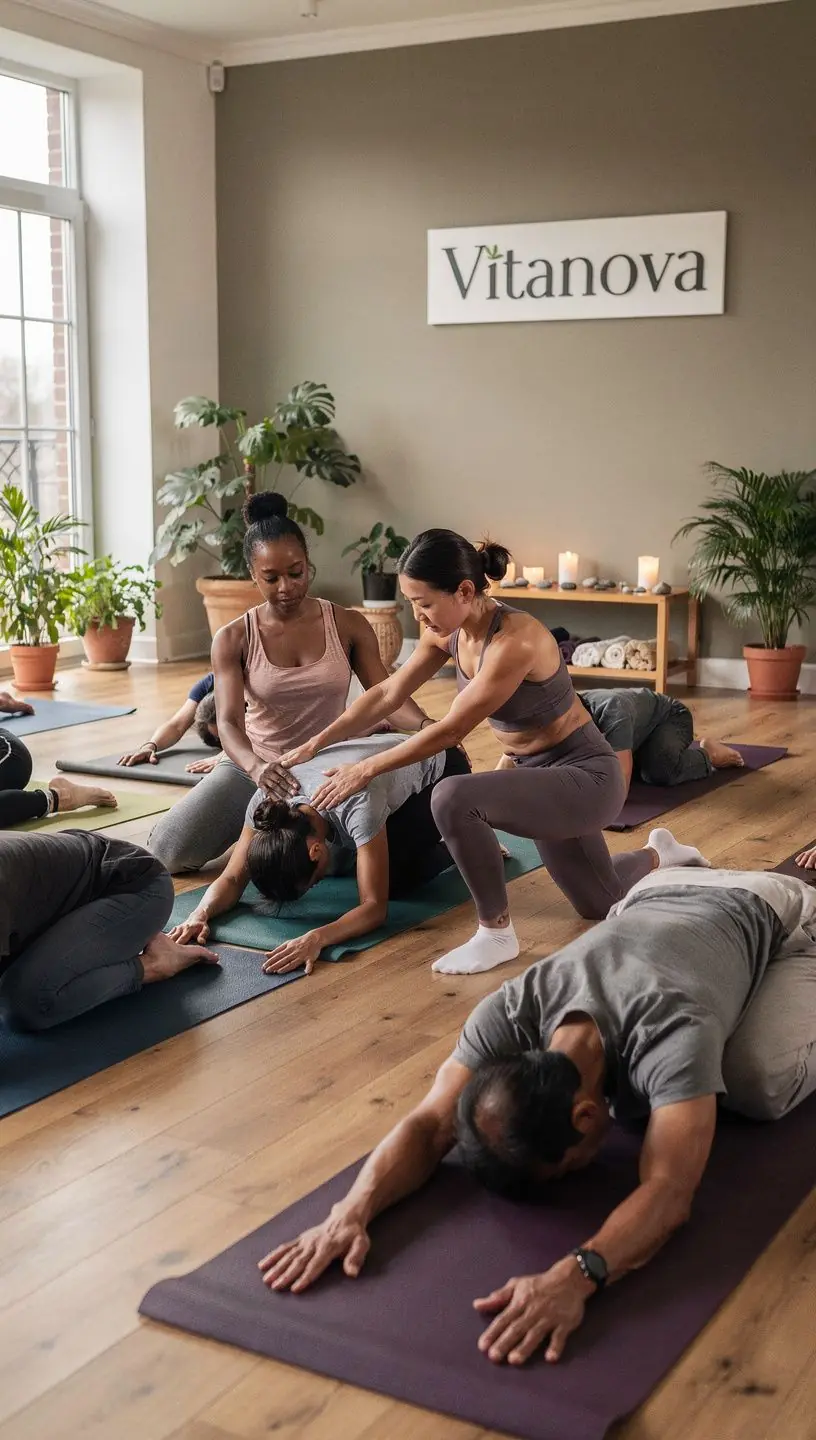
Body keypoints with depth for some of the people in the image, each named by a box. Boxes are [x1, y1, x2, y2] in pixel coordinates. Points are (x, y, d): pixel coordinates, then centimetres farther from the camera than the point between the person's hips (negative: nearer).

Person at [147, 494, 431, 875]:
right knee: (169, 851, -18)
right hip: (254, 766, -1)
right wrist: (256, 766, -41)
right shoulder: (233, 640, -6)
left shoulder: (348, 625, -3)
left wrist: (428, 727, -34)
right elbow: (228, 723, -17)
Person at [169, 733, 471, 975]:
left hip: (440, 769, -6)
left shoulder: (356, 804, -45)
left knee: (394, 879, -21)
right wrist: (200, 914, -45)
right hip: (387, 758, 6)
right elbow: (233, 878, -24)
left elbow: (375, 907, -43)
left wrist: (316, 938, -60)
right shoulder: (267, 800, -30)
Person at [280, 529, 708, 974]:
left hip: (586, 777, -9)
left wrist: (366, 769, -21)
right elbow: (387, 694, 2)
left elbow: (450, 731, -28)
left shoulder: (514, 641, -32)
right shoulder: (450, 631, -7)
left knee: (454, 799, -32)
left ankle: (496, 934, -13)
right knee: (599, 904, 26)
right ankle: (660, 855, 55)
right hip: (539, 773, 9)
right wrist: (314, 745, -3)